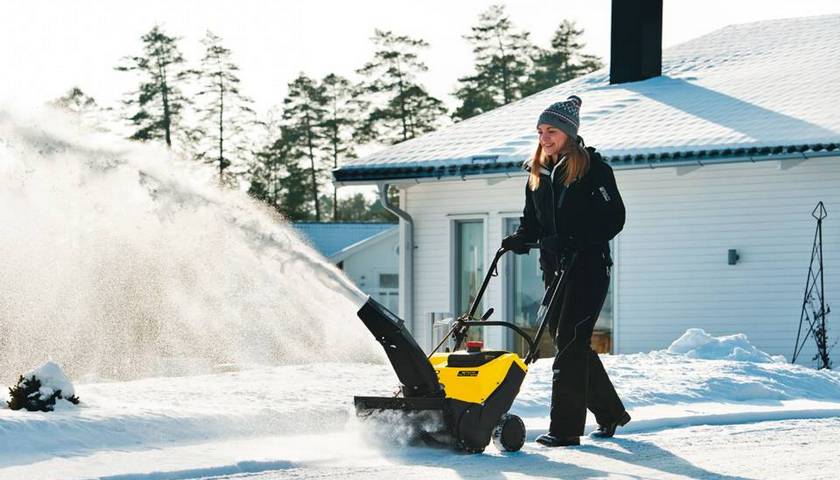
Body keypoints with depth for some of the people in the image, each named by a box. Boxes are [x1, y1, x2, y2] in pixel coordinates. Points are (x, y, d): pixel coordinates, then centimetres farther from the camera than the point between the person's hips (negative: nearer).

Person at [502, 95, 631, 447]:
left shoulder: (593, 167, -6)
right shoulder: (538, 174, 14)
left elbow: (614, 218, -11)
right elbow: (532, 223, 18)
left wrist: (576, 242, -22)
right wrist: (519, 240, -4)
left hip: (589, 266, -7)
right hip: (555, 269, 7)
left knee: (571, 341, -14)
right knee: (565, 341, 10)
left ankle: (565, 427, -15)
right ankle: (610, 413, 26)